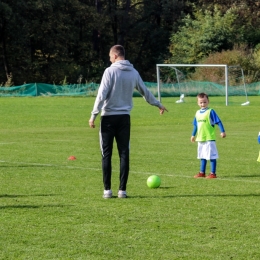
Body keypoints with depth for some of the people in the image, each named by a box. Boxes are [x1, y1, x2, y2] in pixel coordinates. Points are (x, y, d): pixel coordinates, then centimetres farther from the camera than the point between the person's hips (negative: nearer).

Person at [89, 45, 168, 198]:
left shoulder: (110, 71, -8)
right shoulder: (133, 73, 8)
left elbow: (102, 95, -12)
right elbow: (145, 92, 21)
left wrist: (94, 115, -8)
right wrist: (158, 105, 37)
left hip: (109, 117, -4)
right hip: (124, 117, 4)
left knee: (106, 154, 1)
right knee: (124, 154, 6)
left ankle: (107, 190, 0)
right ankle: (122, 190, 5)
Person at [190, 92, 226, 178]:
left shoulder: (210, 112, -9)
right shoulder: (197, 113, 11)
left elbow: (218, 122, -10)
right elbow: (195, 125, 22)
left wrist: (222, 131, -16)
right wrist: (193, 135, 25)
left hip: (209, 138, -7)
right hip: (200, 139, 7)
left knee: (212, 156, -5)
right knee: (202, 156, 14)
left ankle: (213, 173, -2)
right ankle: (202, 172, 21)